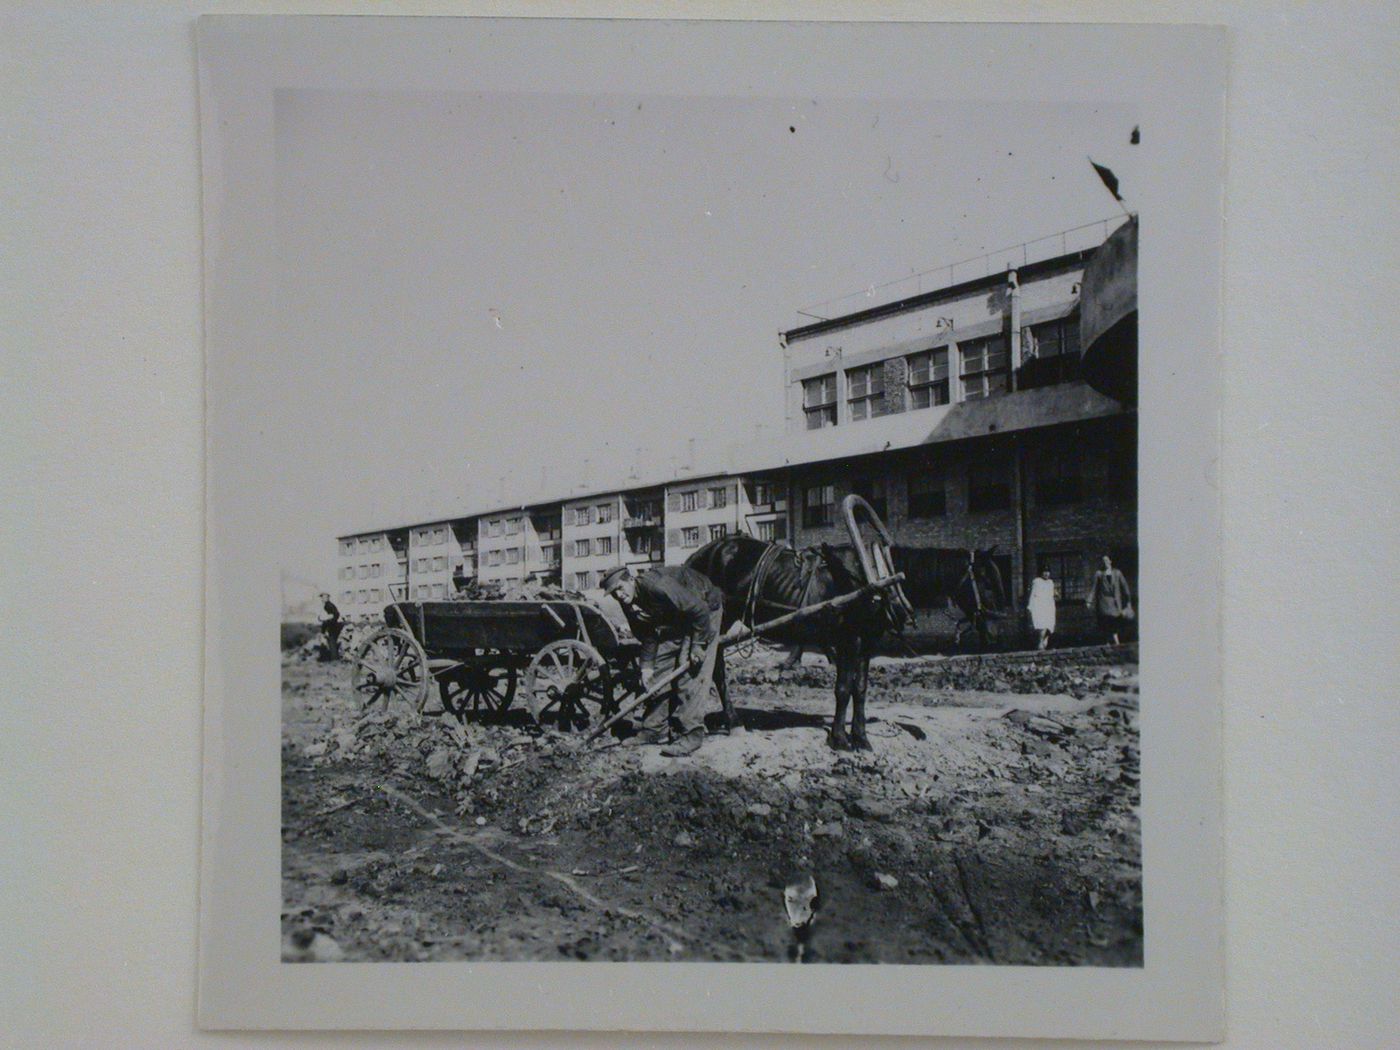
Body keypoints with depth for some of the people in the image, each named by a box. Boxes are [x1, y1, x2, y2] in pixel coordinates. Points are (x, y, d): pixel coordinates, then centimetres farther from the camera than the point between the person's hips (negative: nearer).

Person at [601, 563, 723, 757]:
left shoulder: (658, 587, -35)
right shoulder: (630, 604, -8)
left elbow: (700, 611, -31)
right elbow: (647, 635, 5)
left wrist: (698, 646, -27)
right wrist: (647, 666, -3)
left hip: (705, 611, -8)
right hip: (675, 621, 9)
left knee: (692, 675, -16)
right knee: (659, 669, 5)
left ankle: (691, 736, -15)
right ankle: (653, 729, 14)